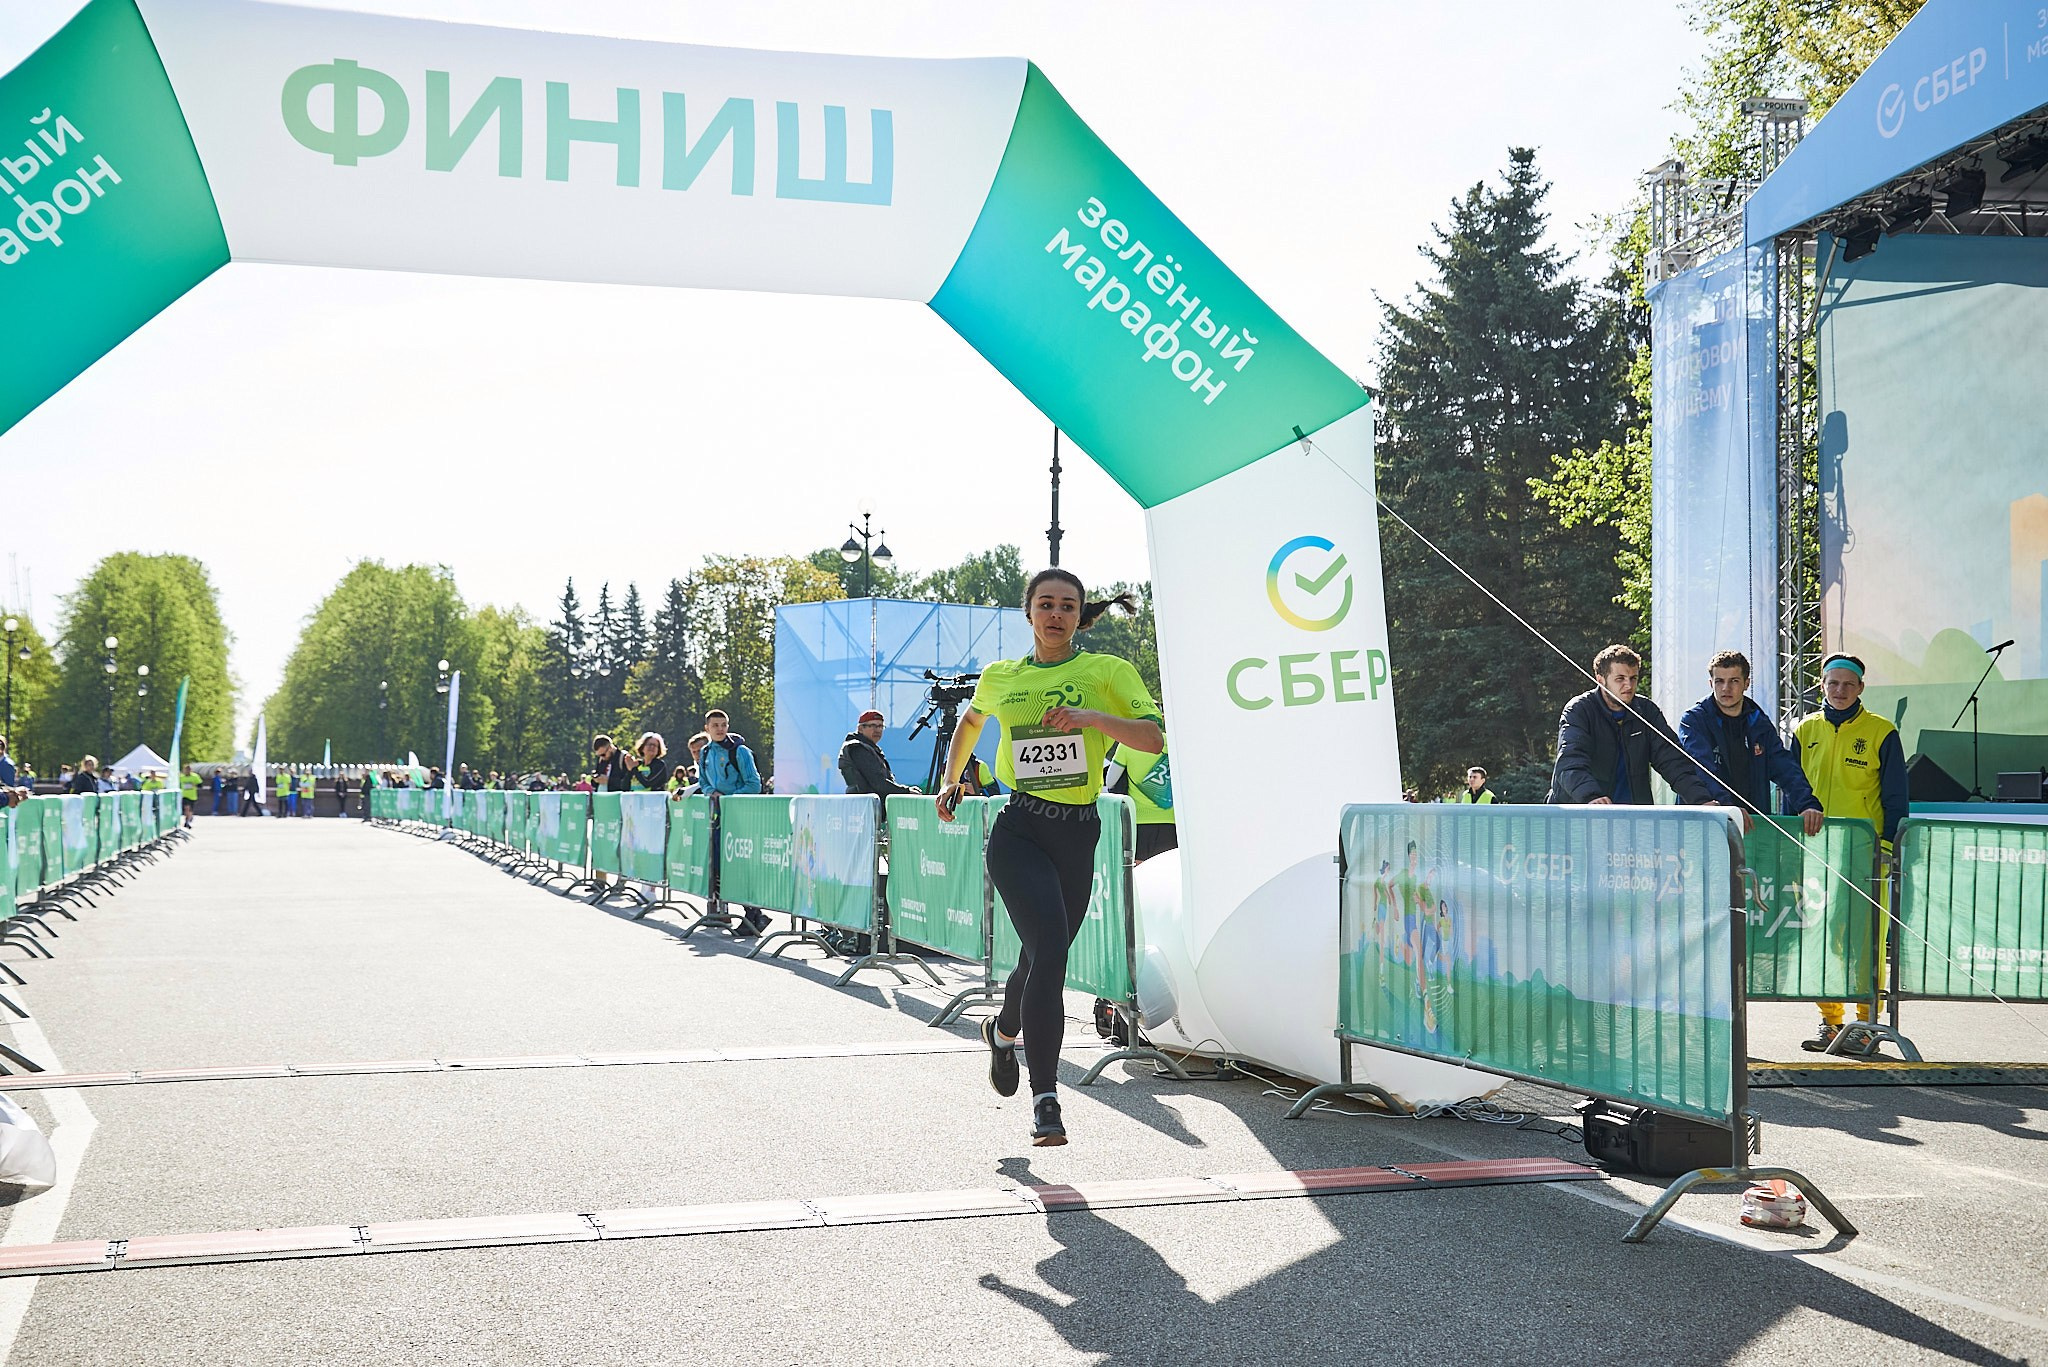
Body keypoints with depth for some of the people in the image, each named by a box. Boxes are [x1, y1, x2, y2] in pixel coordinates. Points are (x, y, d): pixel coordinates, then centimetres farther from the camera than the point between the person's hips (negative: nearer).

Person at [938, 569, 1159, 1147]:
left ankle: (1004, 1030, 47)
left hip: (1078, 836, 1)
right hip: (1018, 832, -1)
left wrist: (1092, 716, -23)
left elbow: (1154, 738, -12)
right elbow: (970, 722, 31)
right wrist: (951, 780, 22)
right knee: (1049, 951, -20)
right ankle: (1045, 1100, -17)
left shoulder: (1108, 671, 1)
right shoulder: (1000, 678, 9)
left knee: (1044, 959, 13)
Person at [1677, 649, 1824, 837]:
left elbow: (1786, 769, 6)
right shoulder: (1693, 720, 1)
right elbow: (1701, 770, -15)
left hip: (1754, 824, 4)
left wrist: (1808, 805, -13)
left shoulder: (1760, 723, 16)